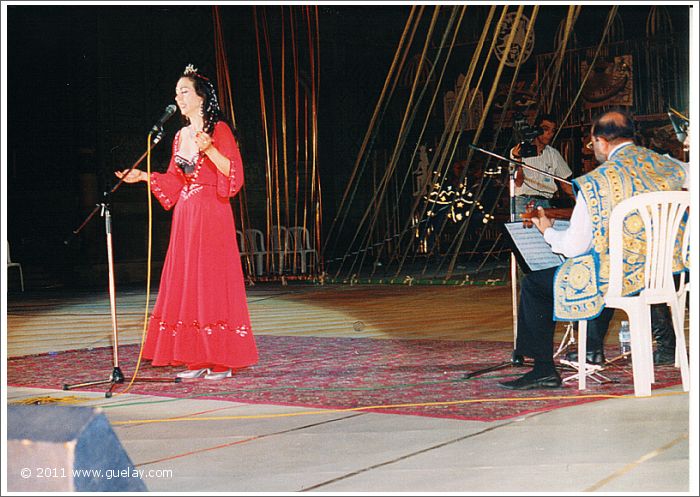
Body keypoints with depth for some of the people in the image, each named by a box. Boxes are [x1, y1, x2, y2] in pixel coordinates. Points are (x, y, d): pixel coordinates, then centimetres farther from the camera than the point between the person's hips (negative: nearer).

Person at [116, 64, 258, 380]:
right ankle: (197, 360, 10)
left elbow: (234, 173, -14)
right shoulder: (181, 135, 15)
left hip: (212, 217, -7)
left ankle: (222, 361, 1)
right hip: (185, 217, 7)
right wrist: (143, 176, 10)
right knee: (186, 285, 5)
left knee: (212, 283, -5)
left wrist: (210, 149, -26)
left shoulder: (219, 130, -5)